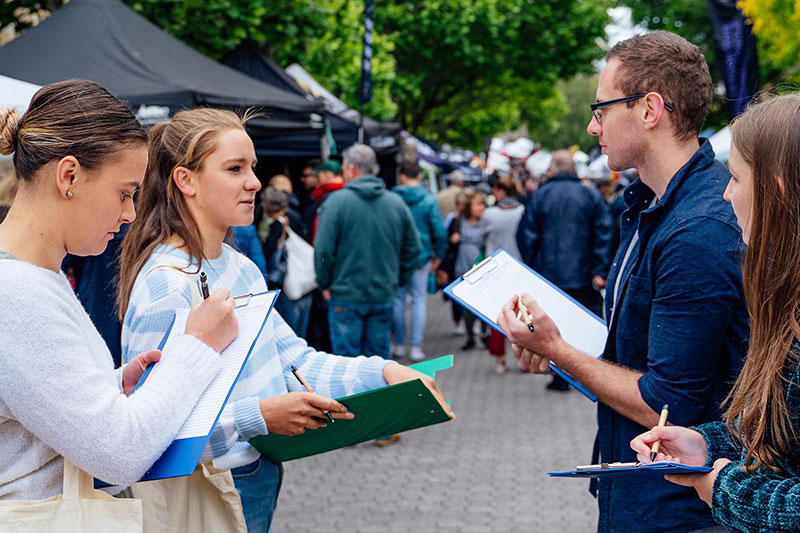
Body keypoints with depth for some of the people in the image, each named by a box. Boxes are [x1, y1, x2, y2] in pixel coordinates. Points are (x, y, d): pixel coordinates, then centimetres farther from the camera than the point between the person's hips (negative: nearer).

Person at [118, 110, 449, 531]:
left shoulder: (241, 268, 8)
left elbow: (294, 360, 7)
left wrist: (383, 372, -6)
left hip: (258, 479, 9)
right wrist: (260, 414, -32)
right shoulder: (167, 287, -21)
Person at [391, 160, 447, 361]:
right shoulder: (428, 200, -6)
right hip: (421, 256, 0)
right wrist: (438, 255, 5)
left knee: (398, 300, 10)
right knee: (419, 300, 6)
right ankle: (416, 347, 3)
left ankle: (399, 344, 14)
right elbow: (439, 231, -8)